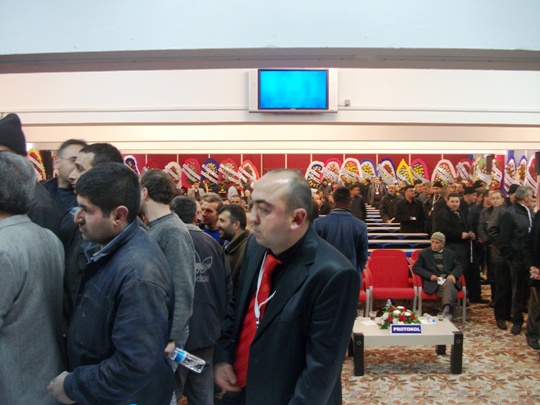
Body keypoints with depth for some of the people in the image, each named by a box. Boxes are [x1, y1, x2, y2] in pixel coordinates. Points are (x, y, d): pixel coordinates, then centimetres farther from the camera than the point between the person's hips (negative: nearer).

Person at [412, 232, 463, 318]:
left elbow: (458, 267, 16)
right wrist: (429, 275, -10)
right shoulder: (424, 253, 14)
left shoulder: (450, 253, 22)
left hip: (448, 280, 2)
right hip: (433, 282, -2)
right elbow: (415, 267, 6)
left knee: (449, 284, -37)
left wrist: (453, 275, -9)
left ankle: (446, 310, -54)